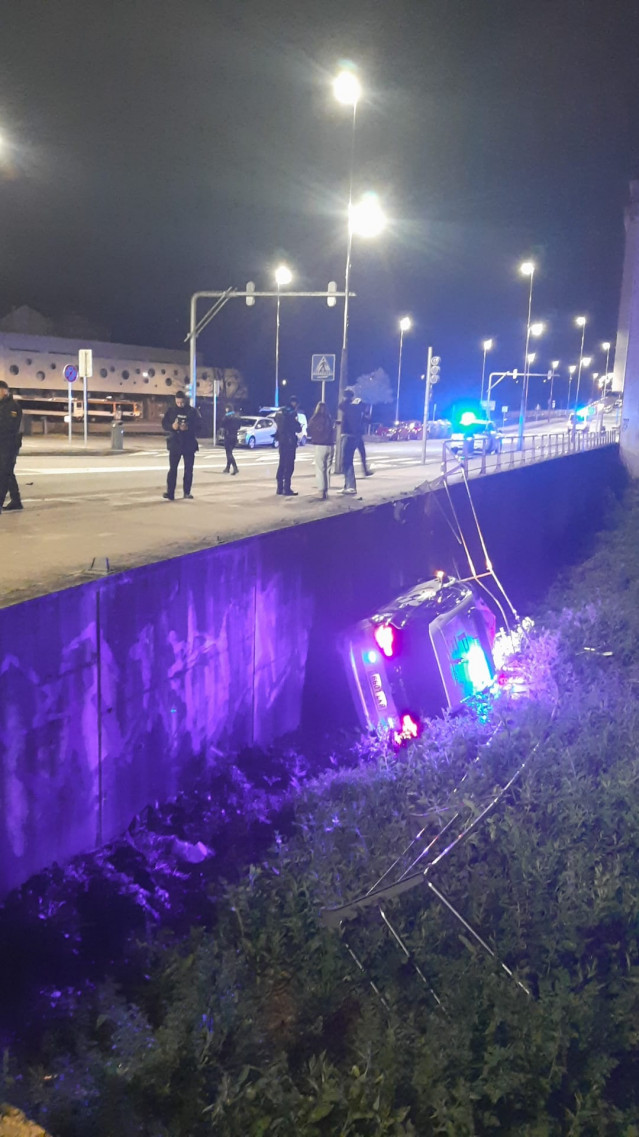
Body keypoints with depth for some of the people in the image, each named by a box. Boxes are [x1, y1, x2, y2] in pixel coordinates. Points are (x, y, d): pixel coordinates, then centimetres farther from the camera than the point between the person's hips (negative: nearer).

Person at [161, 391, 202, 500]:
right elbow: (164, 424, 2)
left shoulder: (192, 411, -2)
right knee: (172, 469, -5)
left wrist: (188, 428, -25)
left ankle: (187, 492, 17)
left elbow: (198, 426, -7)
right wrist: (172, 426, -19)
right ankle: (170, 493, -8)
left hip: (189, 444, 0)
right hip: (175, 443, 0)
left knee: (189, 469, 6)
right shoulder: (171, 410, 3)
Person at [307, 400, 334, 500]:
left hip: (320, 446, -4)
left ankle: (322, 491, -8)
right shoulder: (329, 419, 3)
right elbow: (331, 431, 8)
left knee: (320, 469, 0)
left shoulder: (315, 419, -6)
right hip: (330, 446, 4)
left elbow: (309, 432, 2)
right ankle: (326, 491, 13)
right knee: (327, 469, 11)